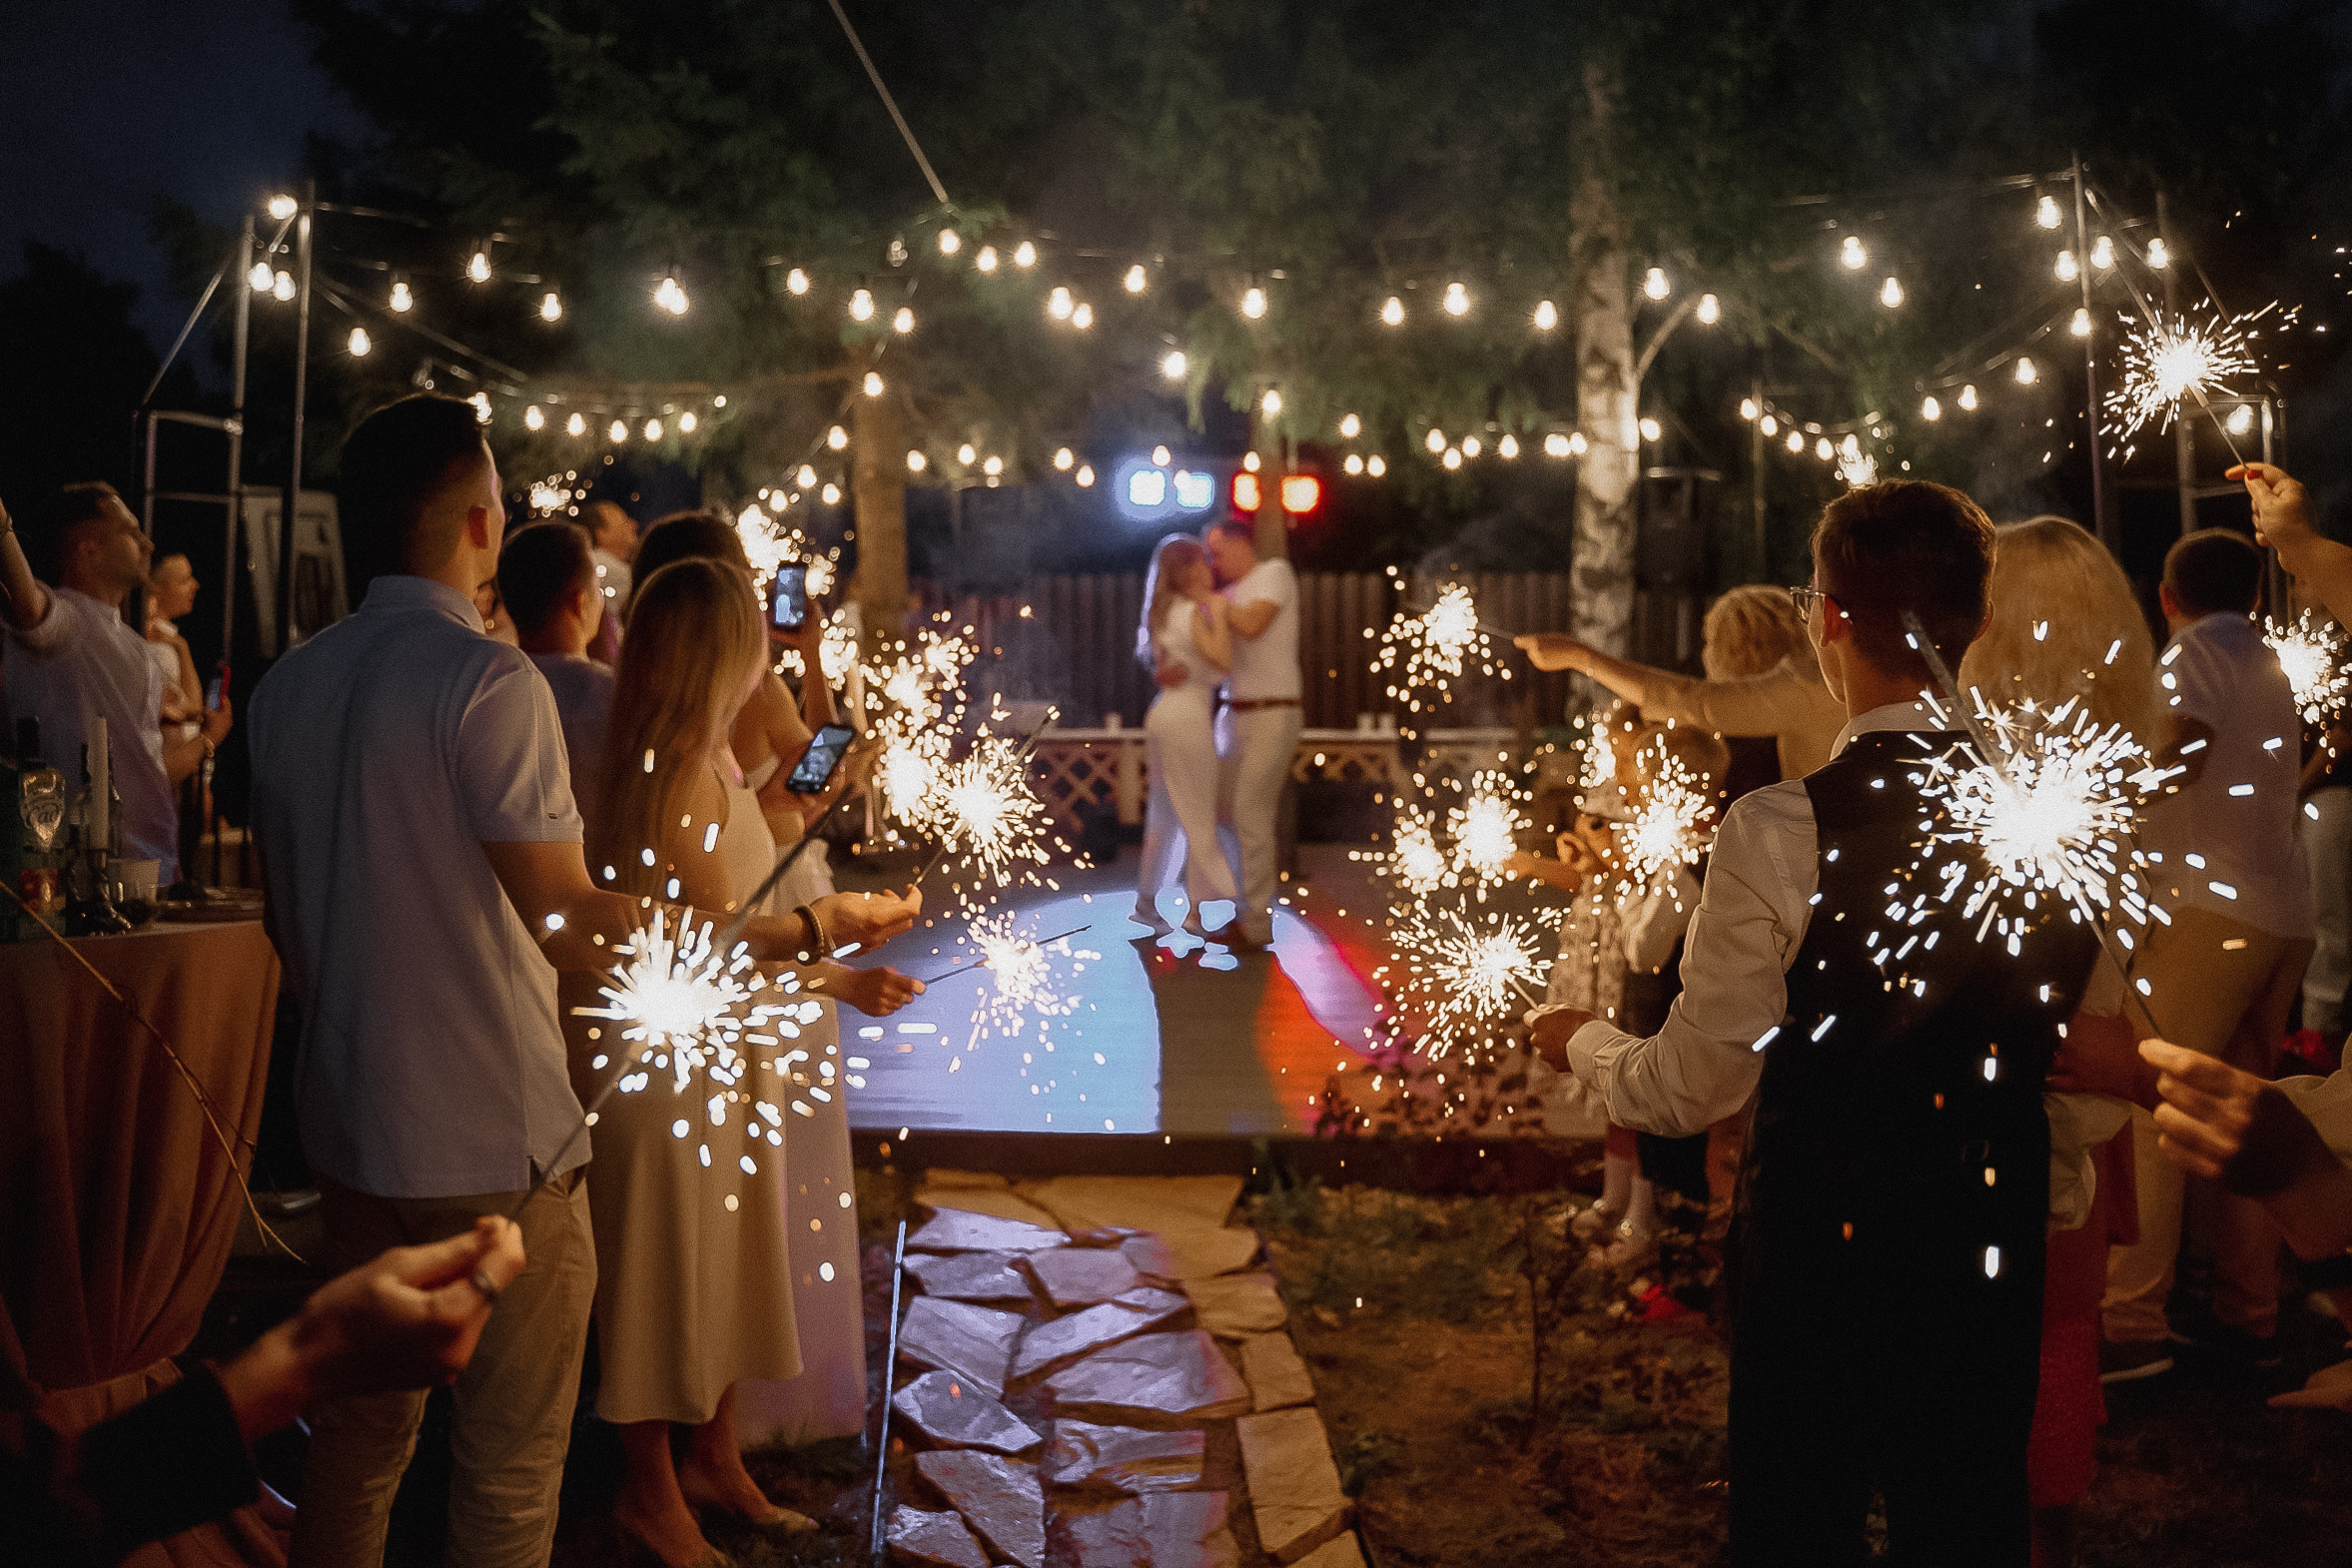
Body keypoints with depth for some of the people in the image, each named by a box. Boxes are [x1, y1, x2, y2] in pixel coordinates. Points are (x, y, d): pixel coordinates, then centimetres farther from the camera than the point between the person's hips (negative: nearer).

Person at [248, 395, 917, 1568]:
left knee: (358, 1429, 20)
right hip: (492, 1142, -7)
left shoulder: (288, 685, 4)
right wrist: (808, 929, -19)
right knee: (509, 1467, 8)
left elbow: (285, 920, 13)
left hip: (347, 1125, 7)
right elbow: (572, 926, -22)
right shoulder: (488, 680, -18)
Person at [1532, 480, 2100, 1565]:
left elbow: (1693, 1086, -12)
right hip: (1995, 1231, 4)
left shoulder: (1777, 833, -21)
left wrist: (1579, 1044, 6)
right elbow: (2063, 1028, 7)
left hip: (1821, 1232, -4)